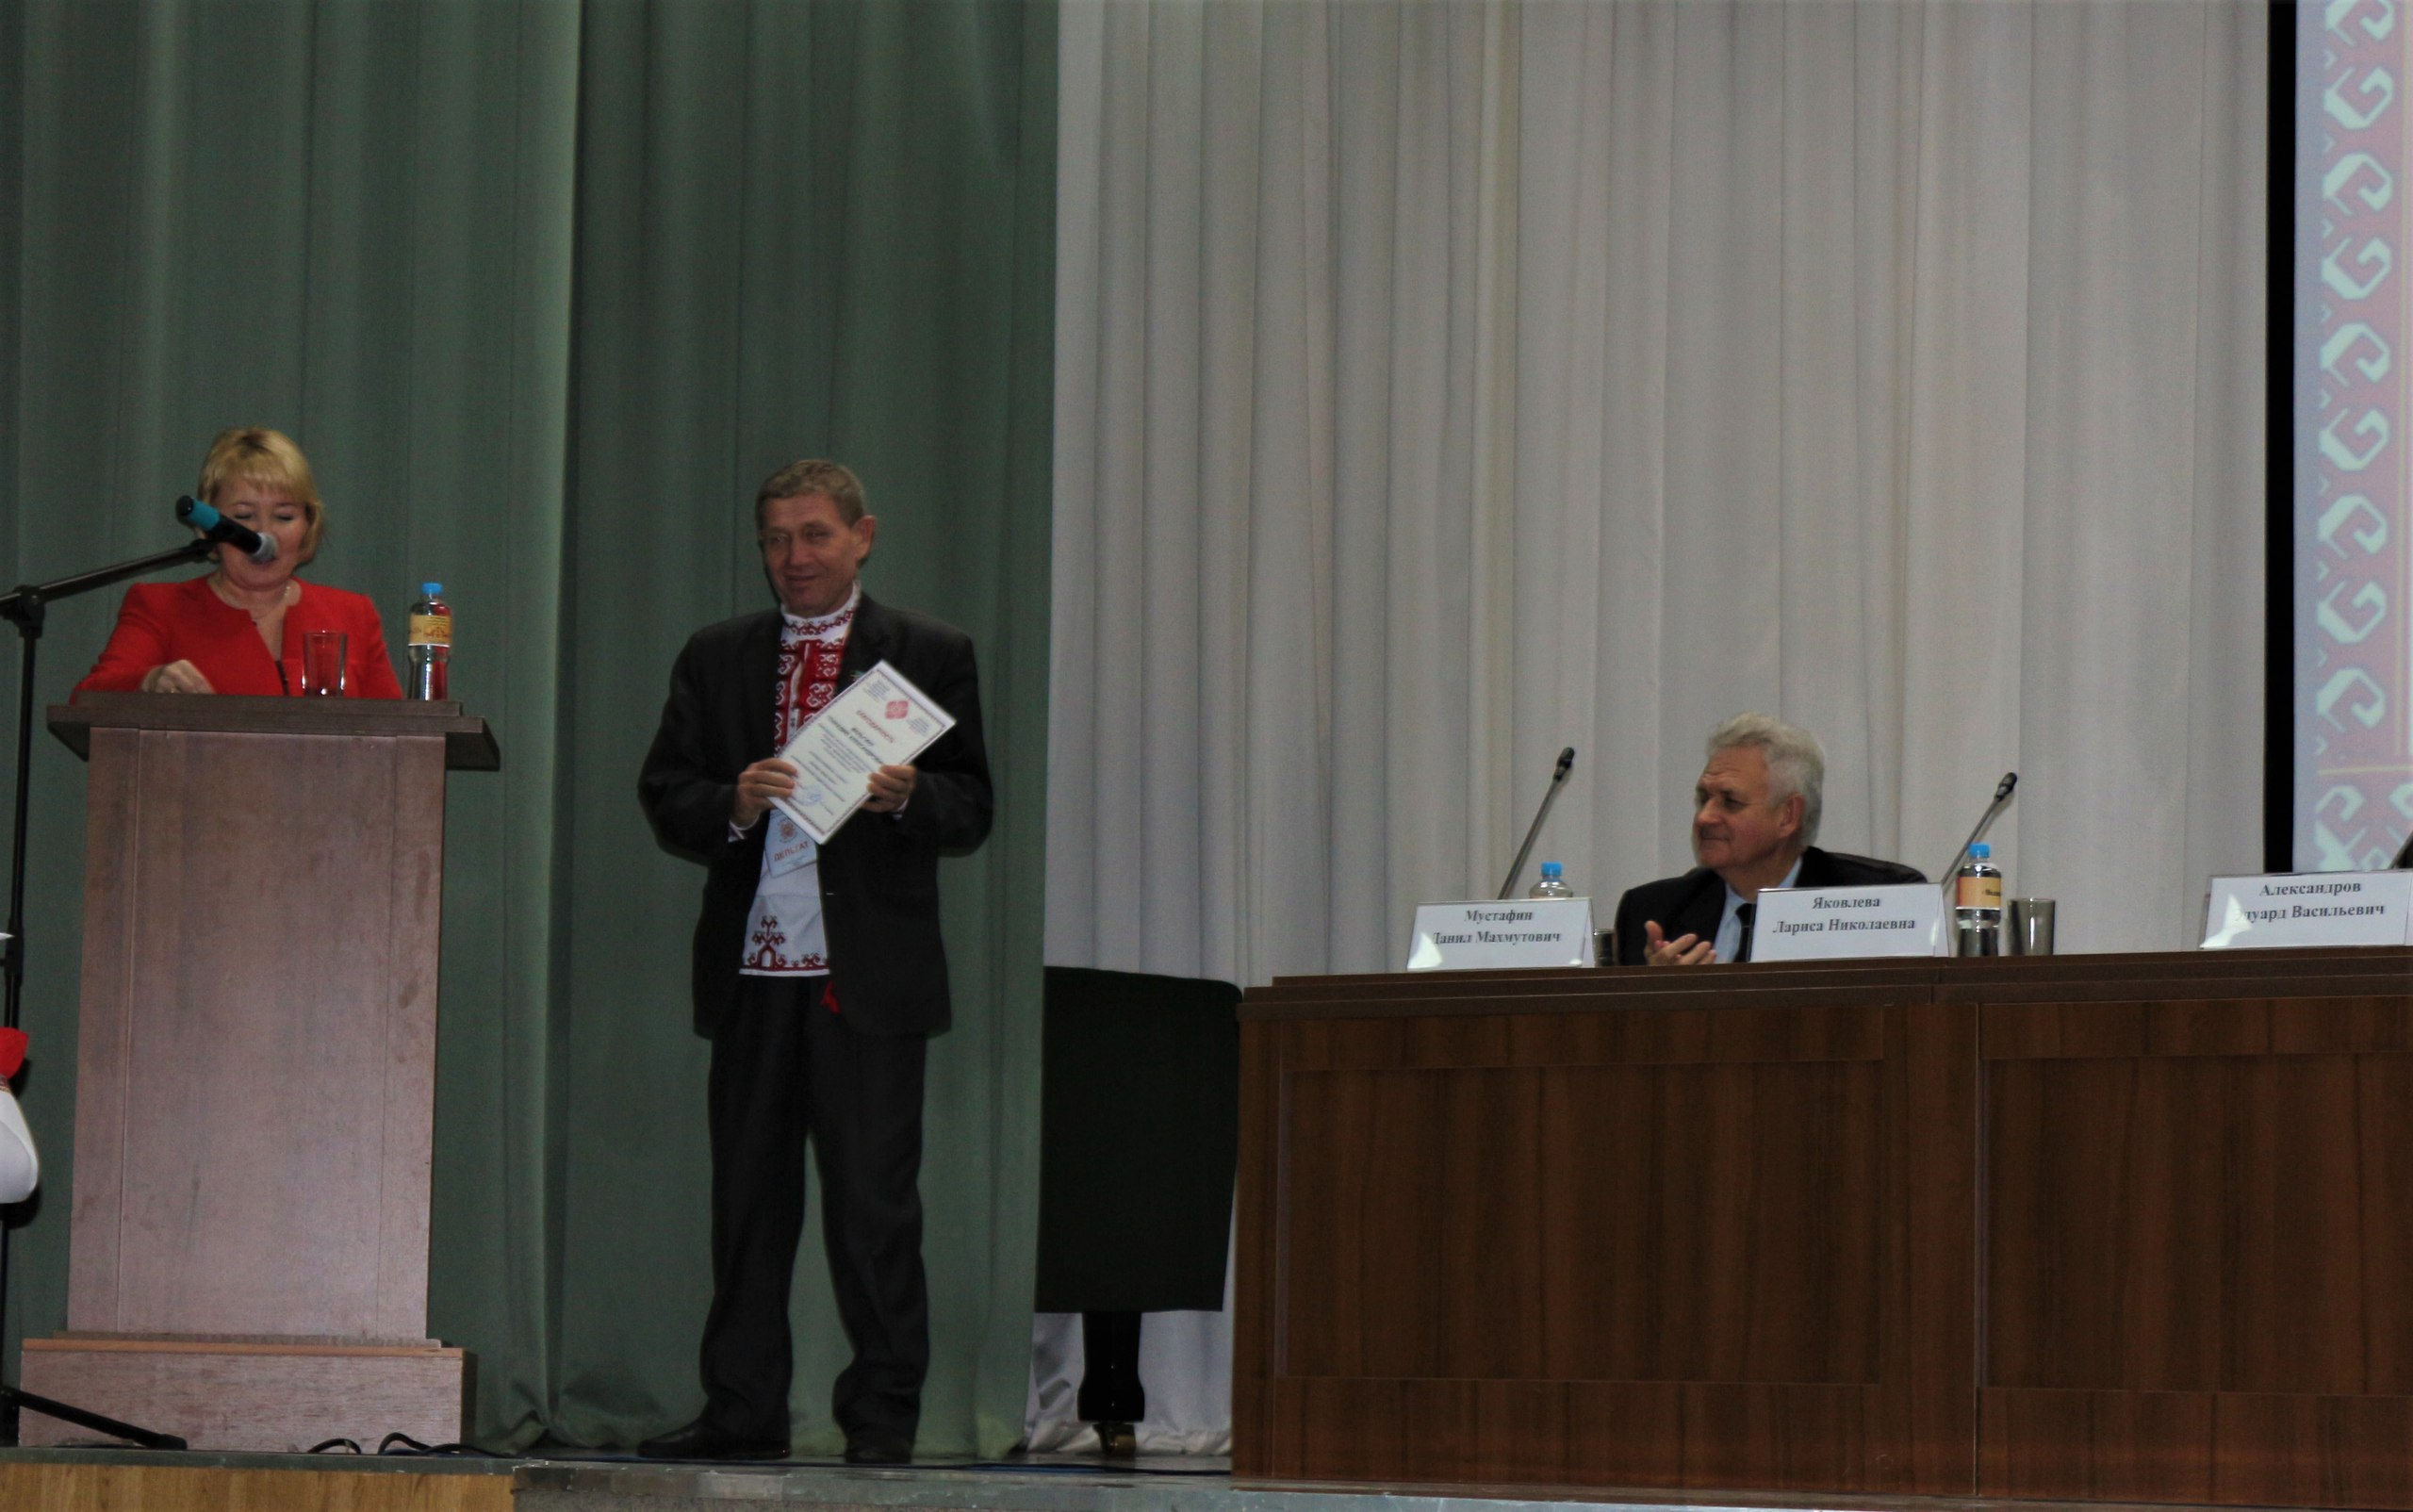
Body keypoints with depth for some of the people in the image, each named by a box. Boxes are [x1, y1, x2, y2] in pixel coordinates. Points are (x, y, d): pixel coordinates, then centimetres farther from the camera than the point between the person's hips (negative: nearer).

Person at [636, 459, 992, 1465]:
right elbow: (663, 797, 7)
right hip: (751, 968, 3)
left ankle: (882, 1414, 1)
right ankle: (742, 1411, 13)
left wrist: (909, 797, -18)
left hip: (871, 973, -3)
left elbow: (971, 809, 3)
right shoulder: (716, 659, 14)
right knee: (746, 1195, 7)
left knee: (874, 1201, -5)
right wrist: (733, 805, -13)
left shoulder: (930, 656, 6)